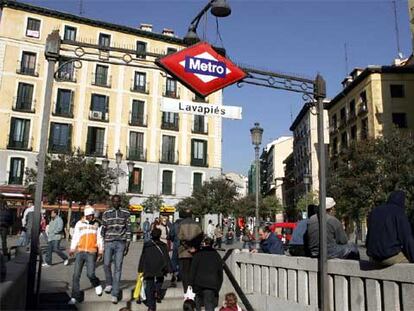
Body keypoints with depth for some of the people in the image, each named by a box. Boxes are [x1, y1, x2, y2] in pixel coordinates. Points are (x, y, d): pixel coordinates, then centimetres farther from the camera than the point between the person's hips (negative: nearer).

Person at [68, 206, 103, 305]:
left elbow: (99, 238, 11)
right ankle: (75, 297, 8)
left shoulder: (97, 224, 9)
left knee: (90, 274, -12)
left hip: (91, 252, -2)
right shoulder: (79, 224, 9)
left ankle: (97, 285, 20)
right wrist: (72, 249, -1)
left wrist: (100, 251, 6)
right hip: (80, 252, 2)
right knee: (76, 275, -2)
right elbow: (75, 237, 10)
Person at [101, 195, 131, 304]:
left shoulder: (125, 213, 4)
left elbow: (128, 229, 5)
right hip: (109, 242, 1)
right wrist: (102, 244, 7)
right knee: (106, 264, -10)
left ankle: (115, 294, 4)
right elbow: (103, 229, 9)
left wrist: (127, 244, 0)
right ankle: (109, 284, 19)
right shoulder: (106, 213, 5)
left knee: (118, 267, -2)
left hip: (121, 243, -1)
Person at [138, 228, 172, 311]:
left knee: (149, 287, 5)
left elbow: (142, 258, 7)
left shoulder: (146, 245, 5)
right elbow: (166, 258, -1)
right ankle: (158, 291, -3)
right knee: (159, 280, 25)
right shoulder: (163, 245, 1)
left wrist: (140, 269, 13)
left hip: (148, 269, 1)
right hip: (160, 269, -1)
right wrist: (169, 269, 0)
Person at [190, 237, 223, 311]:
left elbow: (193, 270, -2)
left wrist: (191, 283, 1)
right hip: (212, 285, 1)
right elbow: (220, 272, 13)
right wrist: (218, 287, 18)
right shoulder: (217, 256, 10)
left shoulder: (198, 255, 2)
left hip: (199, 283, -1)